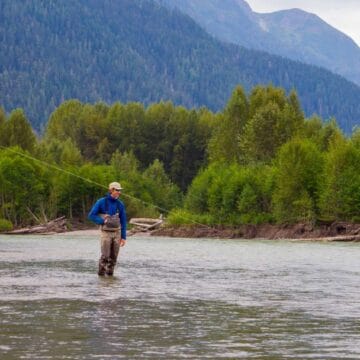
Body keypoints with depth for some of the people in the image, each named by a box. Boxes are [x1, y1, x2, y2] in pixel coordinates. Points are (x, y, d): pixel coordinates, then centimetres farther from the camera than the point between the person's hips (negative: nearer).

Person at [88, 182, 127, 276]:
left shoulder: (120, 204, 1)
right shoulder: (101, 202, -9)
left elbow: (123, 221, 4)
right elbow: (91, 216, -8)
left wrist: (123, 237, -1)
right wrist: (103, 221, -18)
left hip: (117, 233, 3)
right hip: (106, 233, -3)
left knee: (113, 257, 3)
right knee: (105, 256, -9)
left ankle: (110, 274, 13)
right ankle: (101, 273, 4)